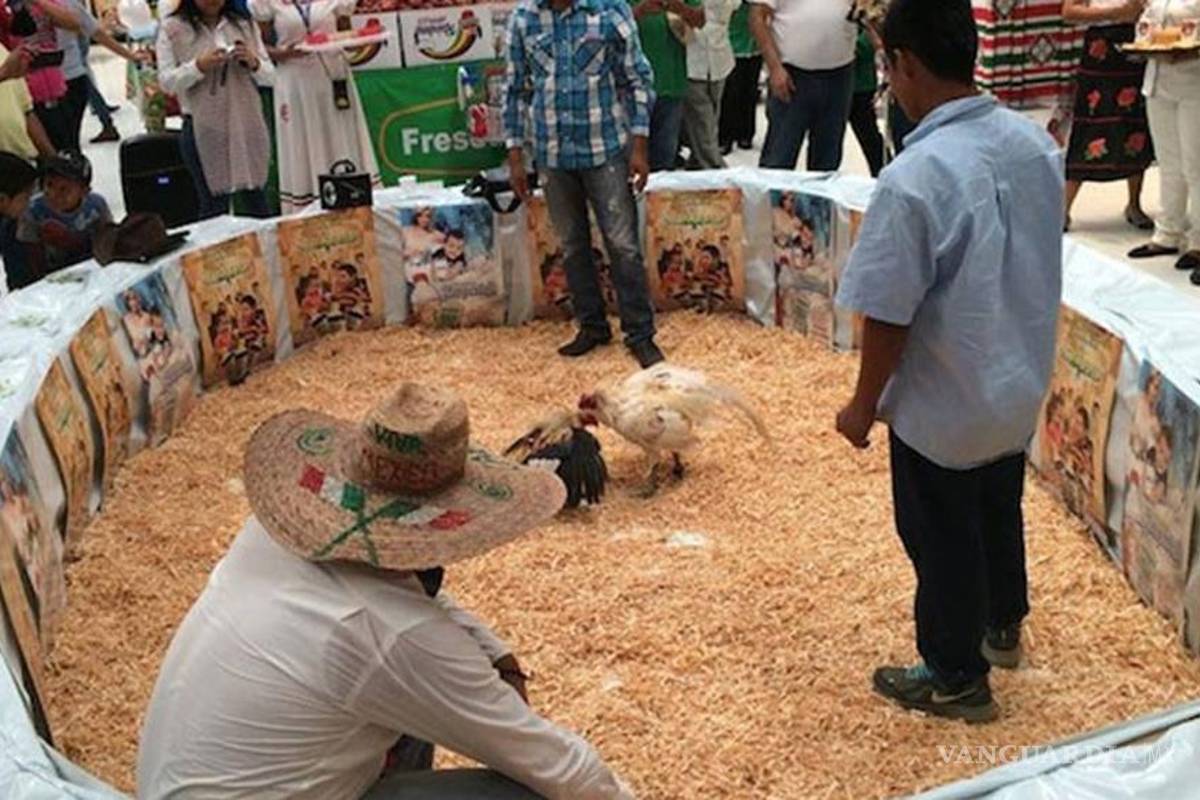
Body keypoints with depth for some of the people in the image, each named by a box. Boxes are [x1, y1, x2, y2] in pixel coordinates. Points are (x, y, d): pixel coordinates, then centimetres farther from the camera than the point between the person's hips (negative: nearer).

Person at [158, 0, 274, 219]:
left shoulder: (244, 24, 9)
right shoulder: (172, 28, 1)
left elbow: (269, 74, 8)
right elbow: (167, 81, -4)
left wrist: (253, 63, -13)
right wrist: (199, 66, -20)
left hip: (248, 125, 3)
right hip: (203, 130, -2)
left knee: (258, 204, 9)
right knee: (213, 208, 2)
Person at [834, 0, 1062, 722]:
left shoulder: (914, 180, -30)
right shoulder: (1037, 143, -7)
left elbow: (889, 316, -23)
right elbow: (1036, 263, 6)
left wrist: (865, 405, -8)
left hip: (945, 406, -7)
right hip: (1020, 387, 7)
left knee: (943, 540, 13)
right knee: (1001, 511, 28)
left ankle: (958, 680, 32)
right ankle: (1004, 626, 51)